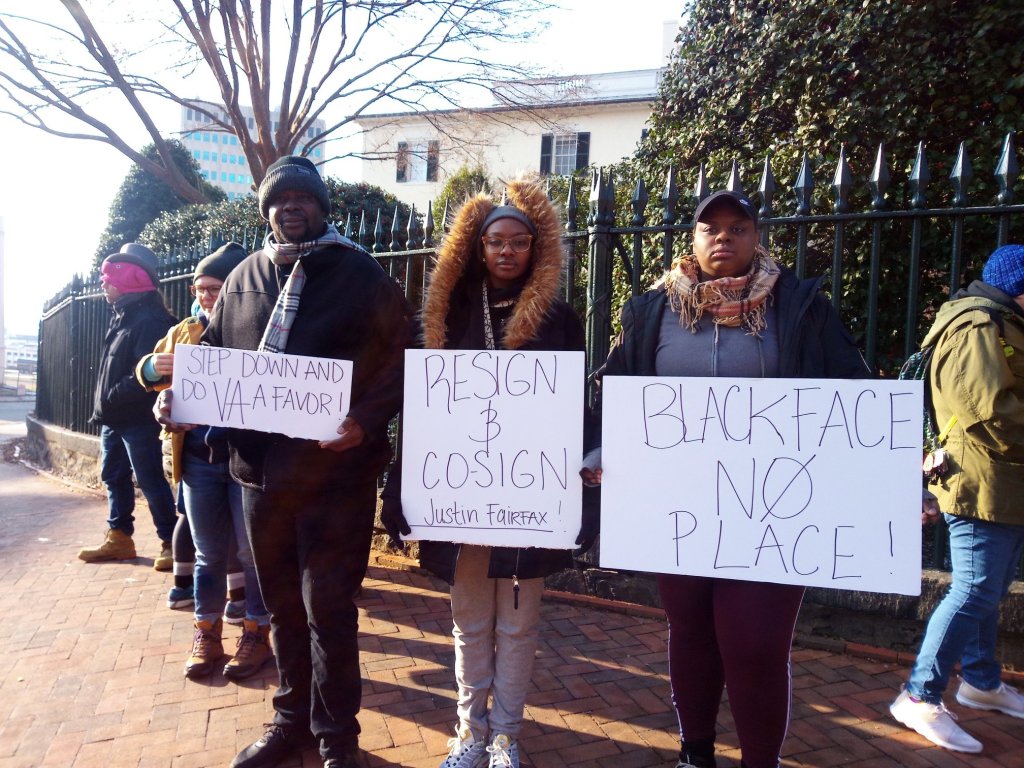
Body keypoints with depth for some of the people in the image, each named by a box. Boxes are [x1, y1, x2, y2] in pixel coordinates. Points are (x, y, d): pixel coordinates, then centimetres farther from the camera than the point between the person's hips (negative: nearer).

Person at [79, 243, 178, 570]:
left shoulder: (151, 320, -16)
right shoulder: (123, 316, 15)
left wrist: (111, 399, -18)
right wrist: (103, 407, 12)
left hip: (138, 419, -10)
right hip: (114, 418, 10)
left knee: (151, 482, -4)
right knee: (114, 477, 16)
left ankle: (171, 543, 5)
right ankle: (118, 538, 29)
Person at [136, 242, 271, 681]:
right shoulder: (184, 333, 10)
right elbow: (146, 374, 12)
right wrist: (156, 367, -12)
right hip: (199, 461, 5)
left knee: (253, 551, 7)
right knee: (208, 553, 15)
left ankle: (257, 632, 22)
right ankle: (207, 634, 28)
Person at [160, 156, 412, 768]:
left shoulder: (361, 275, -3)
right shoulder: (245, 279, 11)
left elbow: (401, 362, -6)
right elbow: (215, 354, 19)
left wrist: (366, 421, -21)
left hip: (336, 470, -5)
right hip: (261, 468, 5)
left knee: (328, 609, 3)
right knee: (282, 604, 17)